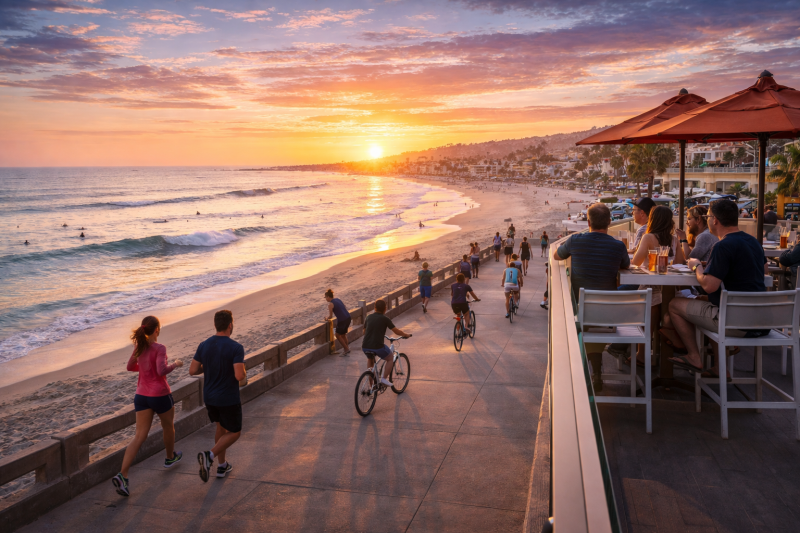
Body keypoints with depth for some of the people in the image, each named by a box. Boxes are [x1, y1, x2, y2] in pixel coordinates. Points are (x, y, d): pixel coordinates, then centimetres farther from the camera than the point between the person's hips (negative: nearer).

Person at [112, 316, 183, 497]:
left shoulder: (139, 346, 4)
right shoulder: (160, 348, -17)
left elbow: (130, 367, 16)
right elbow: (162, 371, -28)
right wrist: (175, 365, -11)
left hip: (142, 395, 5)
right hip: (160, 395, -5)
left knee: (139, 436, 2)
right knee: (168, 426, 23)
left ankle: (122, 475, -13)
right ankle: (170, 457, 45)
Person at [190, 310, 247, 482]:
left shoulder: (204, 345, -5)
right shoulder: (236, 348, -22)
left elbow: (192, 371, -2)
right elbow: (239, 376, -30)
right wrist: (243, 372, -6)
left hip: (209, 397, 6)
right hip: (229, 399, -6)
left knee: (221, 426, 28)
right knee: (235, 433, 12)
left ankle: (222, 465, 34)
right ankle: (209, 456, -12)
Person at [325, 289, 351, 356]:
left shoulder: (330, 304, -9)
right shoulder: (338, 299, 14)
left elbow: (330, 316, -7)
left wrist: (327, 319, 14)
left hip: (342, 320, -8)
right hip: (348, 318, 8)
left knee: (338, 335, 12)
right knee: (343, 334, 23)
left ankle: (346, 350, 12)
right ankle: (346, 349, 28)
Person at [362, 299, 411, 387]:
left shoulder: (369, 317, 12)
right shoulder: (385, 319, -1)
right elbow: (396, 331, 4)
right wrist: (406, 335, 22)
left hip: (365, 347, 5)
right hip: (378, 346, -5)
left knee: (371, 360, 33)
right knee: (390, 359, 22)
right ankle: (384, 378, 7)